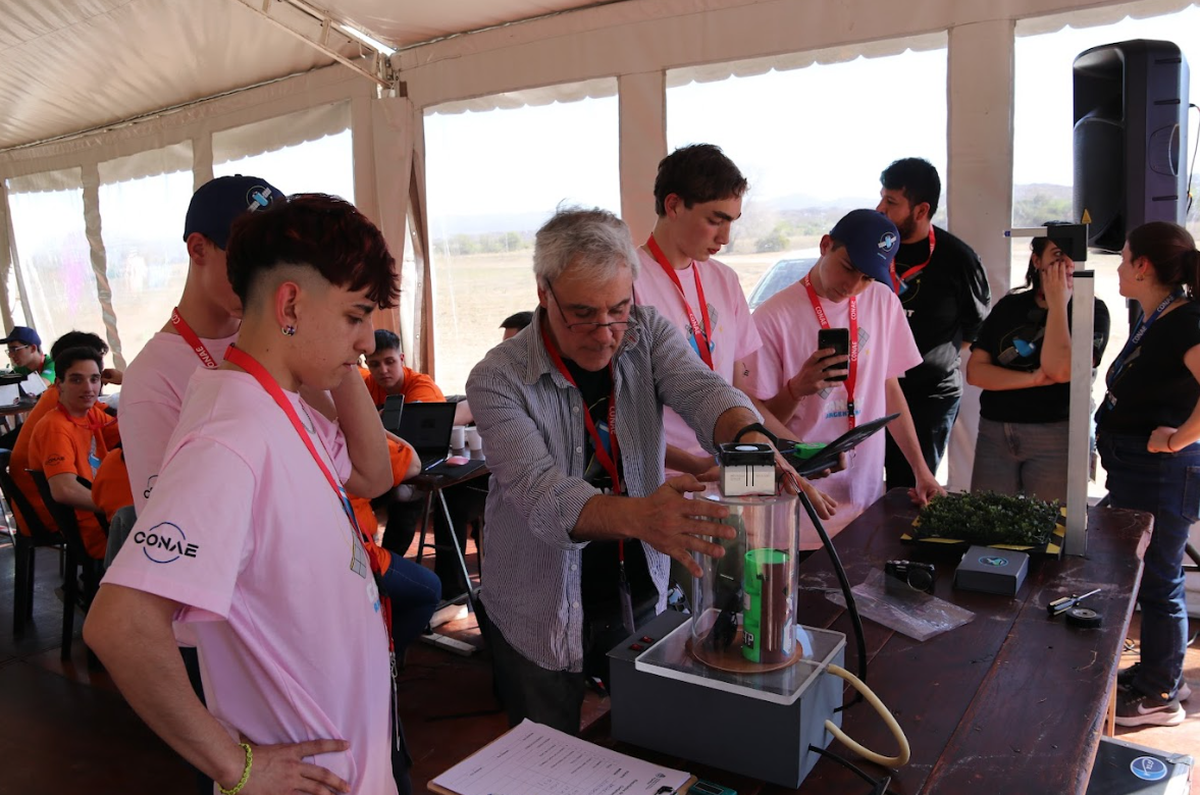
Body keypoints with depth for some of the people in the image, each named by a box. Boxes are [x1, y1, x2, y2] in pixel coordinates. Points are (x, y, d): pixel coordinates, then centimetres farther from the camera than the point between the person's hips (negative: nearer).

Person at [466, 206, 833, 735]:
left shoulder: (646, 333, -6)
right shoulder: (498, 379, -18)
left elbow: (699, 389, -23)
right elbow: (538, 493, -30)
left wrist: (751, 443, -46)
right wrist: (638, 516, -49)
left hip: (642, 598, 3)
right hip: (542, 618, -2)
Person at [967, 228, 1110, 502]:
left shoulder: (1092, 310, 0)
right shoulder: (1009, 306, 10)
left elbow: (1059, 370, -17)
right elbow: (975, 371, 1)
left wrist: (1058, 304, -9)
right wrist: (1033, 379, -13)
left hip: (1055, 438, -3)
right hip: (994, 432, 3)